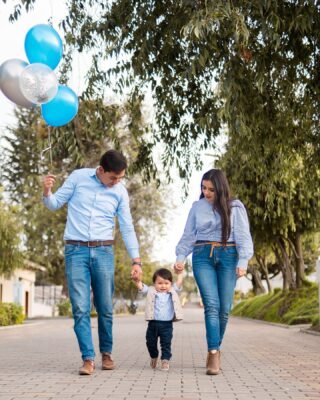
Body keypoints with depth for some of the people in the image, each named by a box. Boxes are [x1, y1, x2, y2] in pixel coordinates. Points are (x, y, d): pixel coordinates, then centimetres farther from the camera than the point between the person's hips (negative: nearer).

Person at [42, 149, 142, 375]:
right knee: (81, 308, -7)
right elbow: (55, 204, 5)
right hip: (76, 250, -1)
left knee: (105, 308, 5)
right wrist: (47, 192, -17)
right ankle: (88, 358, -4)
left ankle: (107, 352, 24)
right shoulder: (78, 177, -1)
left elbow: (127, 228, 7)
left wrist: (136, 260, 1)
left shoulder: (120, 191, 4)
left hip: (103, 252, 2)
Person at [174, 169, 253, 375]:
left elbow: (243, 236, 0)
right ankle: (214, 354, -16)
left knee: (224, 308, -1)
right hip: (203, 256, 0)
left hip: (227, 257, 0)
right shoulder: (197, 207, 11)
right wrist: (180, 257, 2)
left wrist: (243, 261, -11)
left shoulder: (235, 207, 5)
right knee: (211, 305, -12)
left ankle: (215, 349, 17)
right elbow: (188, 236, 14)